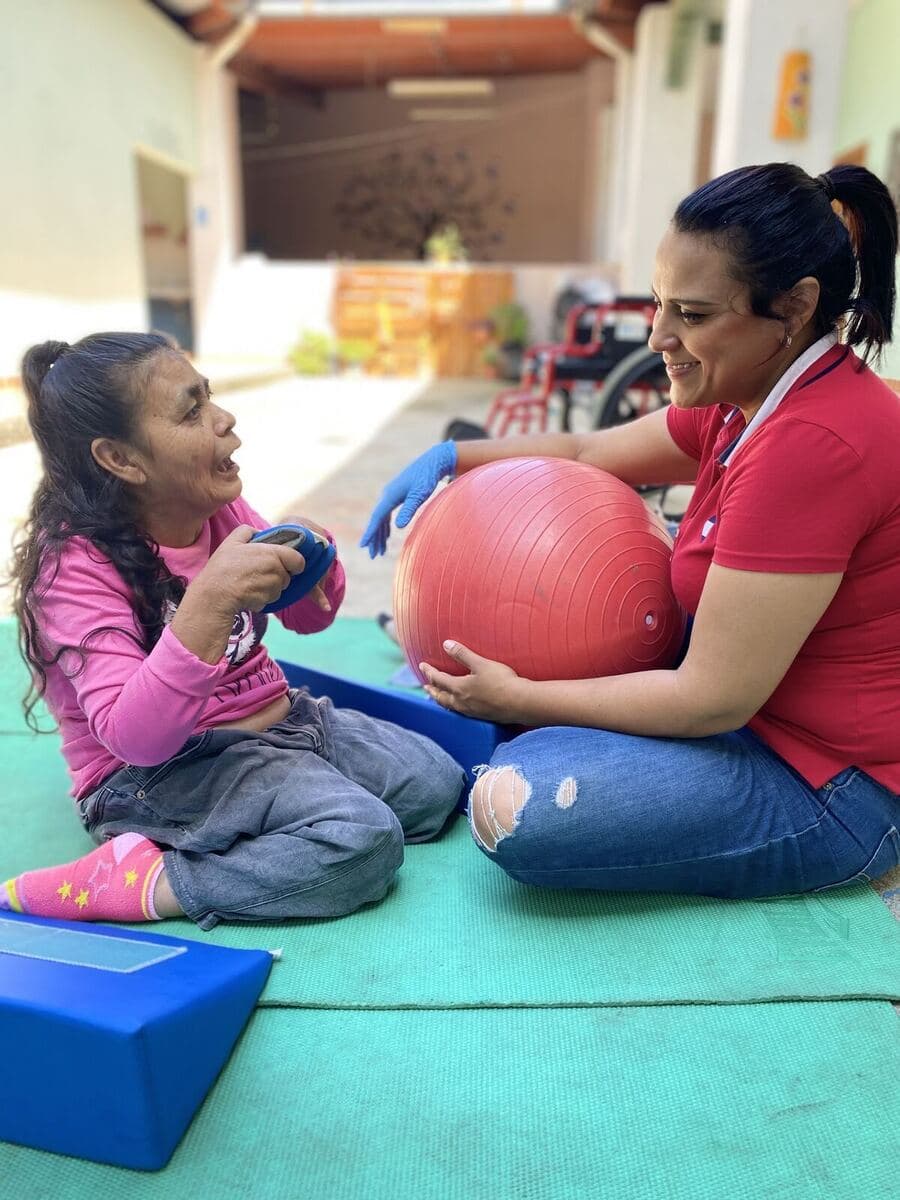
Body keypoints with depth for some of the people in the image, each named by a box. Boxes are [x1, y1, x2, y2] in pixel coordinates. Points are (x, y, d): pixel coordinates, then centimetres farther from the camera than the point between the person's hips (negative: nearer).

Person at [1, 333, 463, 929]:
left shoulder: (222, 509, -1)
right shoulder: (75, 566, -18)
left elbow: (310, 618, 12)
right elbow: (132, 736, -30)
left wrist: (309, 559, -12)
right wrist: (210, 600, -43)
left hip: (280, 719, 8)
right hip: (153, 776, -7)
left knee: (436, 782, 0)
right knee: (364, 840, -25)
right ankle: (142, 880, -15)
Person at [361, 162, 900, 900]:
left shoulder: (814, 445, -29)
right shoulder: (750, 402, 2)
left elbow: (714, 699, -27)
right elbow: (587, 453, 10)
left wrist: (519, 700, -18)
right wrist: (449, 457, -3)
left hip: (831, 785, -9)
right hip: (760, 704, 9)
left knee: (516, 806, -25)